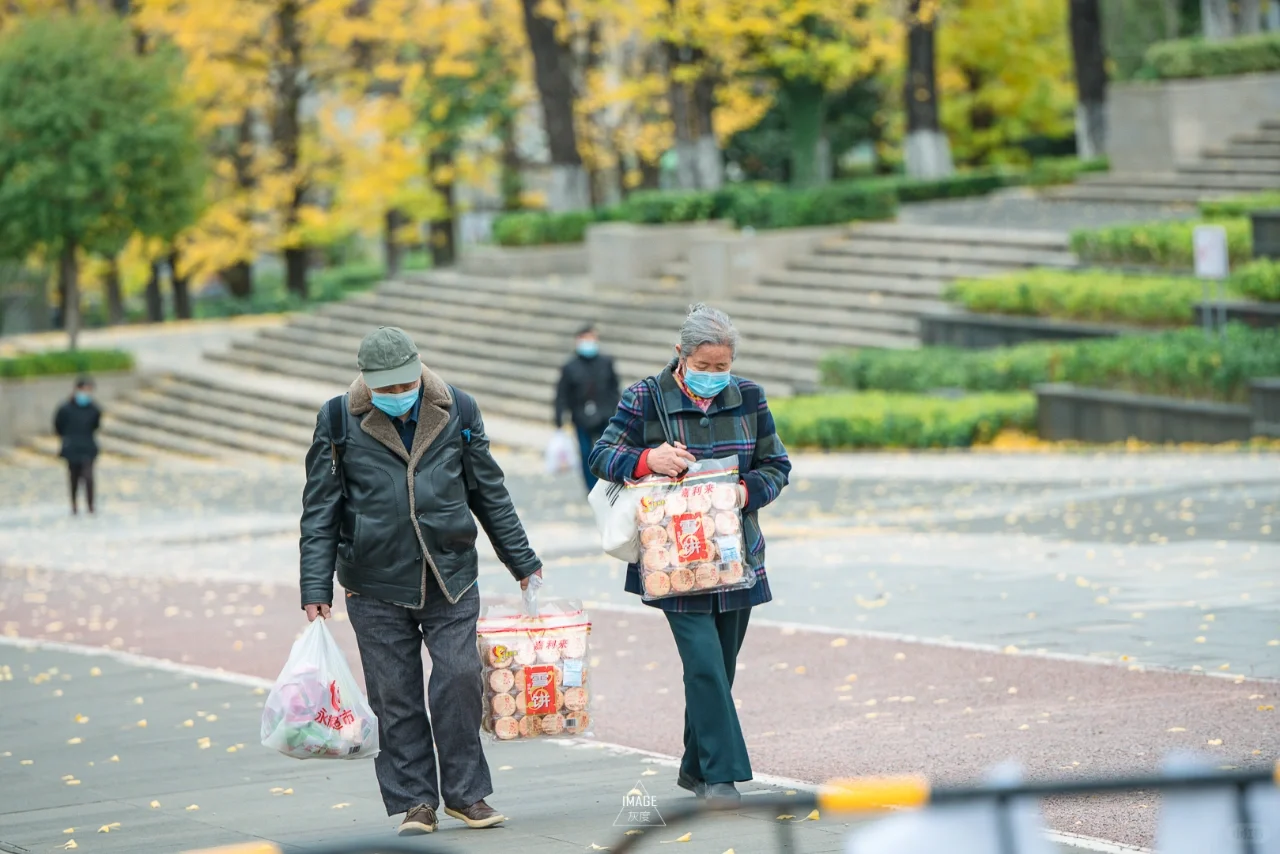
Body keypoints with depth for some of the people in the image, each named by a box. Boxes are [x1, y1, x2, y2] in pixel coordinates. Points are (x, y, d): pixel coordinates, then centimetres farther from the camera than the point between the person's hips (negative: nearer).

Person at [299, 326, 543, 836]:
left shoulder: (456, 411, 3)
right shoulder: (340, 422, -3)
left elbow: (490, 494, 12)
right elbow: (319, 512, 1)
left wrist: (523, 563, 14)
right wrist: (316, 589, -5)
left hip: (450, 578, 1)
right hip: (376, 586, -1)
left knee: (461, 678, -7)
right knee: (395, 696, 1)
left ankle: (465, 793, 7)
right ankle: (414, 803, 11)